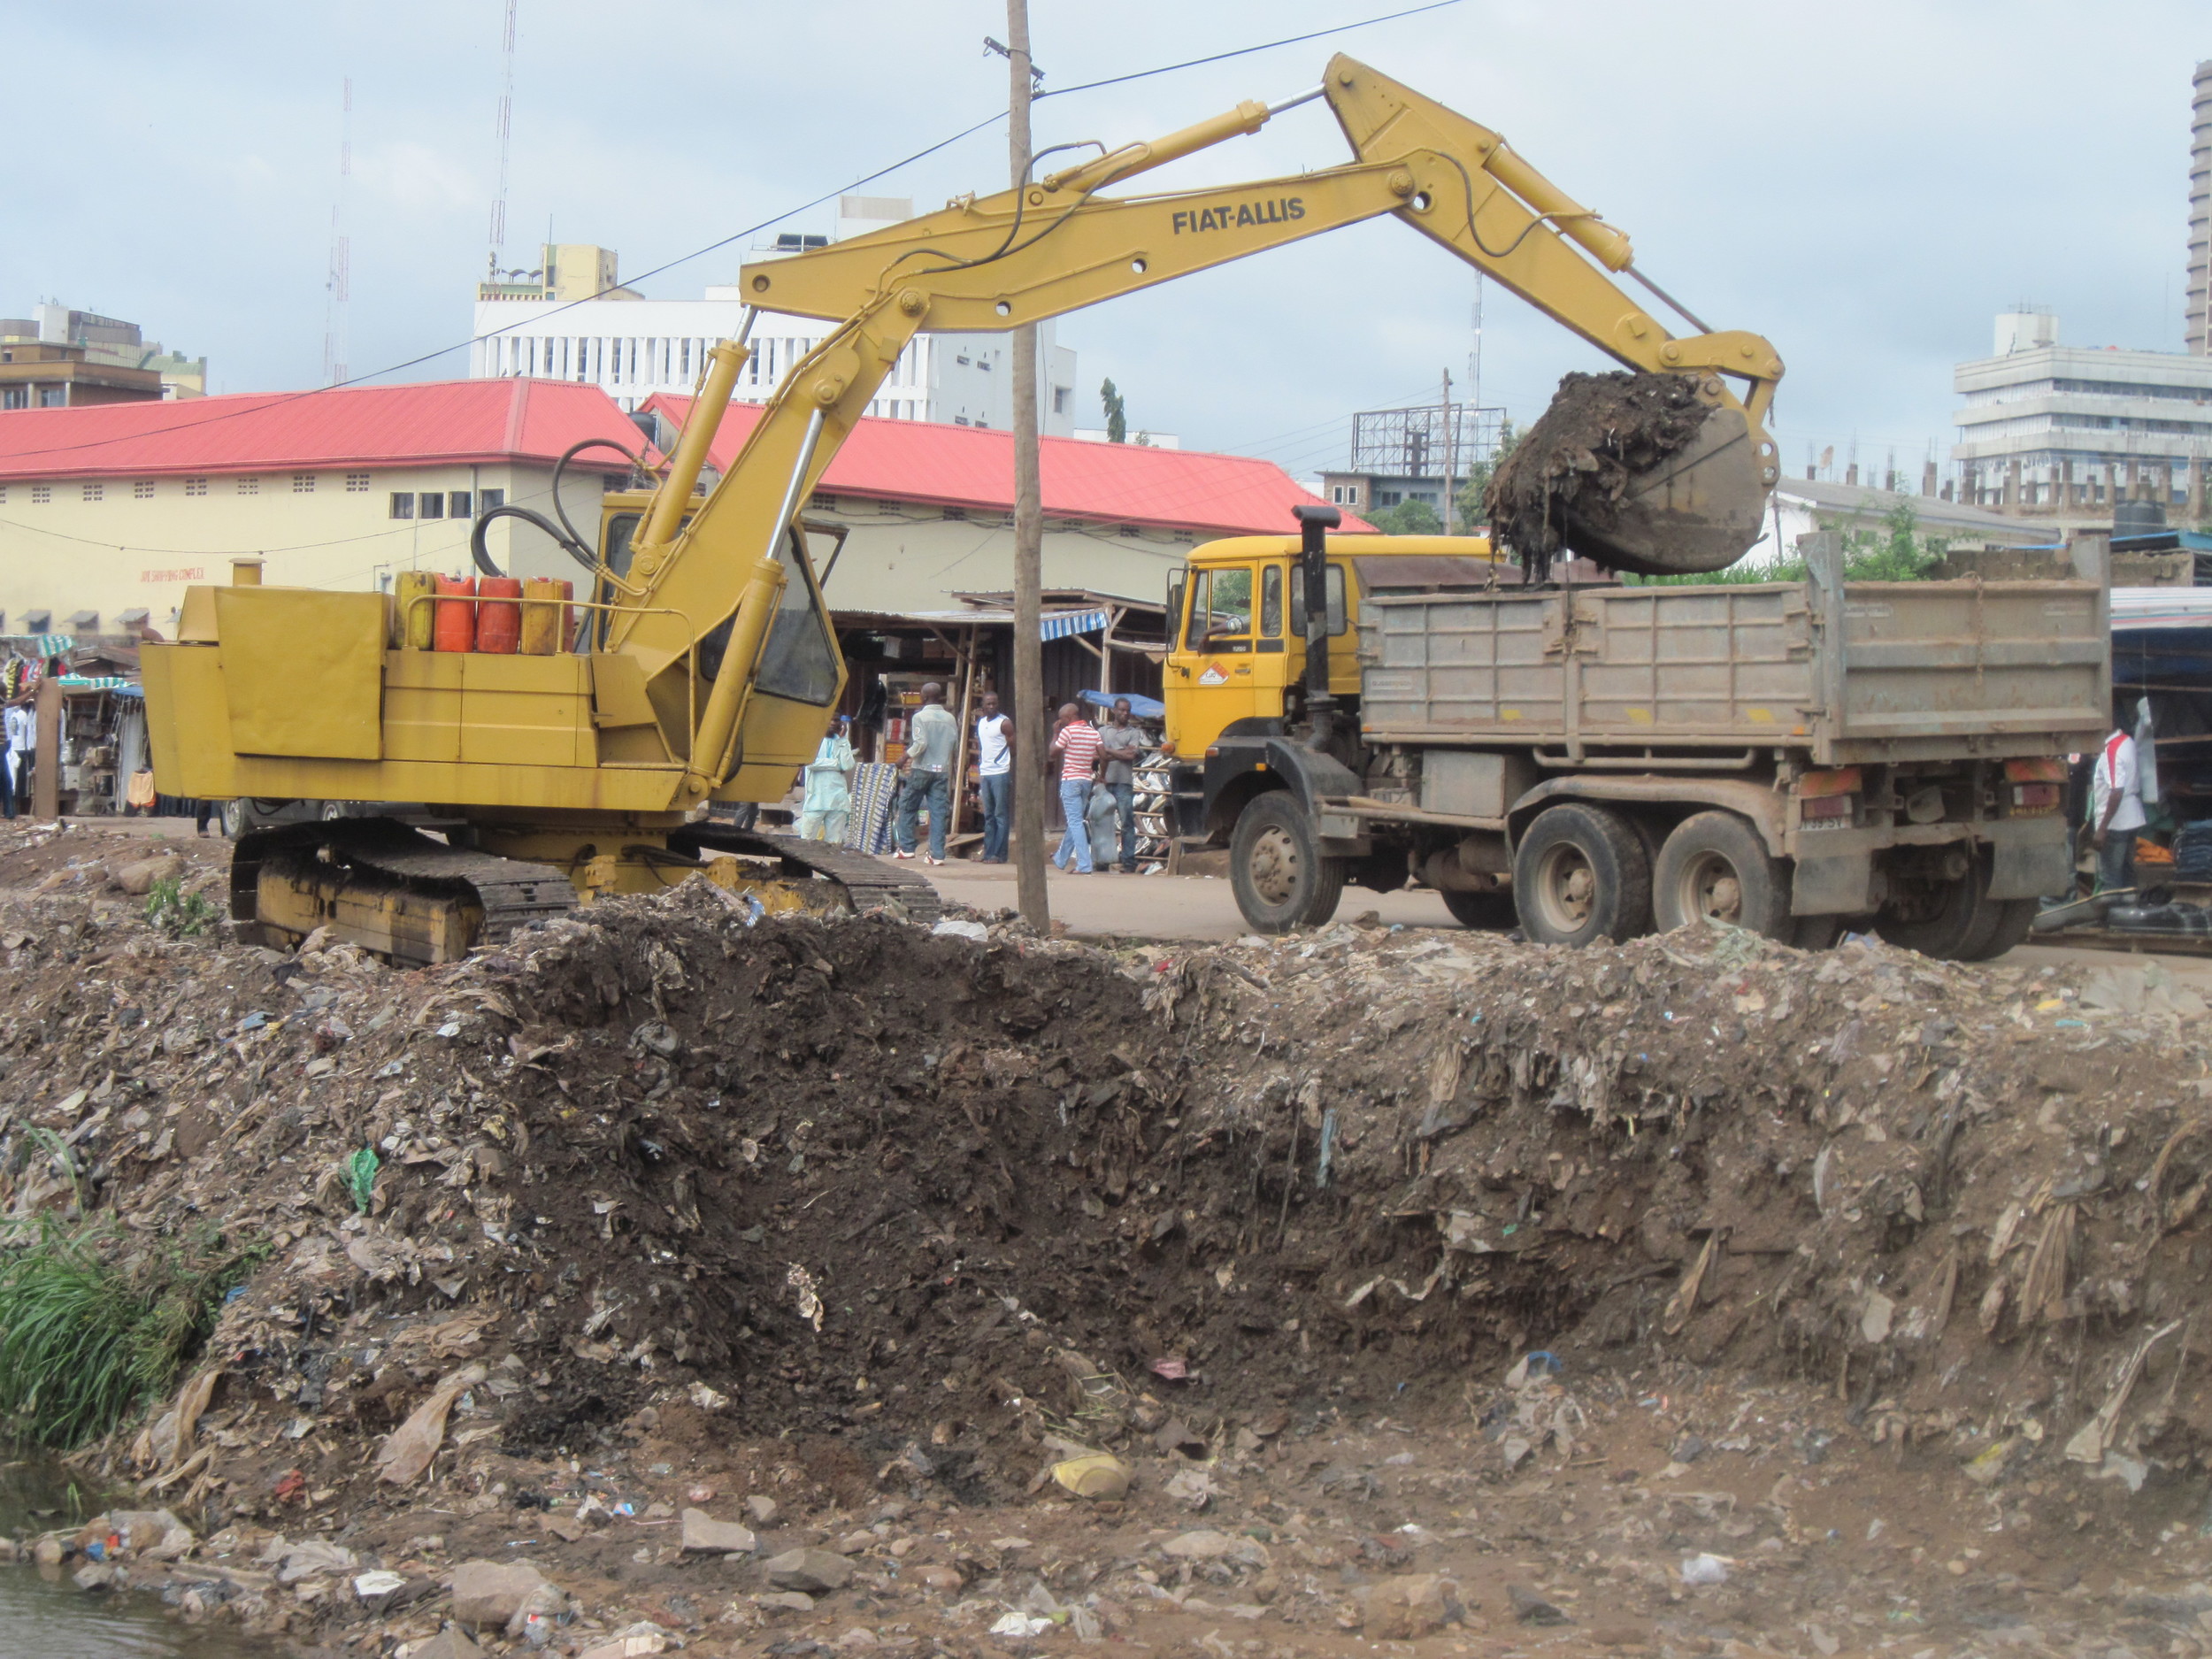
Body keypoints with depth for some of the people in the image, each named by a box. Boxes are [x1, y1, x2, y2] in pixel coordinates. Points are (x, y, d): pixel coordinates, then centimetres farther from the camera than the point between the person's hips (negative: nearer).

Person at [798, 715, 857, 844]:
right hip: (816, 798, -3)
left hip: (837, 798, 3)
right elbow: (811, 762, -13)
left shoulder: (842, 742, 15)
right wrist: (836, 763, -5)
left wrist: (844, 739, -3)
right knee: (806, 841, -4)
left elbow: (847, 766, -3)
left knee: (835, 842, -1)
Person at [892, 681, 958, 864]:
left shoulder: (920, 716, -8)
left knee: (907, 807, 11)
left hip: (922, 769, -4)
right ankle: (937, 854, -4)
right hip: (942, 770, 4)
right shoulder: (950, 719, 6)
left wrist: (905, 757, -6)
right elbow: (956, 744, 5)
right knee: (939, 811, 1)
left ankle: (906, 848, 10)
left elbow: (920, 743, -17)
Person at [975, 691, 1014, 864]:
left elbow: (1013, 748, -4)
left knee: (1001, 815, -5)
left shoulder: (1004, 723, -6)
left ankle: (999, 854, -6)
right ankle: (988, 852, 13)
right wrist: (979, 768, 16)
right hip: (985, 773, 7)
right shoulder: (980, 722, 15)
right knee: (988, 816, 10)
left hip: (1000, 773, -7)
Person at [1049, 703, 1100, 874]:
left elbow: (1053, 751, -3)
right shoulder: (1094, 732, 6)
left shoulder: (1068, 731, -11)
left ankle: (1084, 865, -18)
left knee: (1075, 822, -9)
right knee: (1074, 822, 18)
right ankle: (1060, 860, 33)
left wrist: (1055, 733, 10)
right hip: (1086, 781, 7)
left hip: (1070, 781, -7)